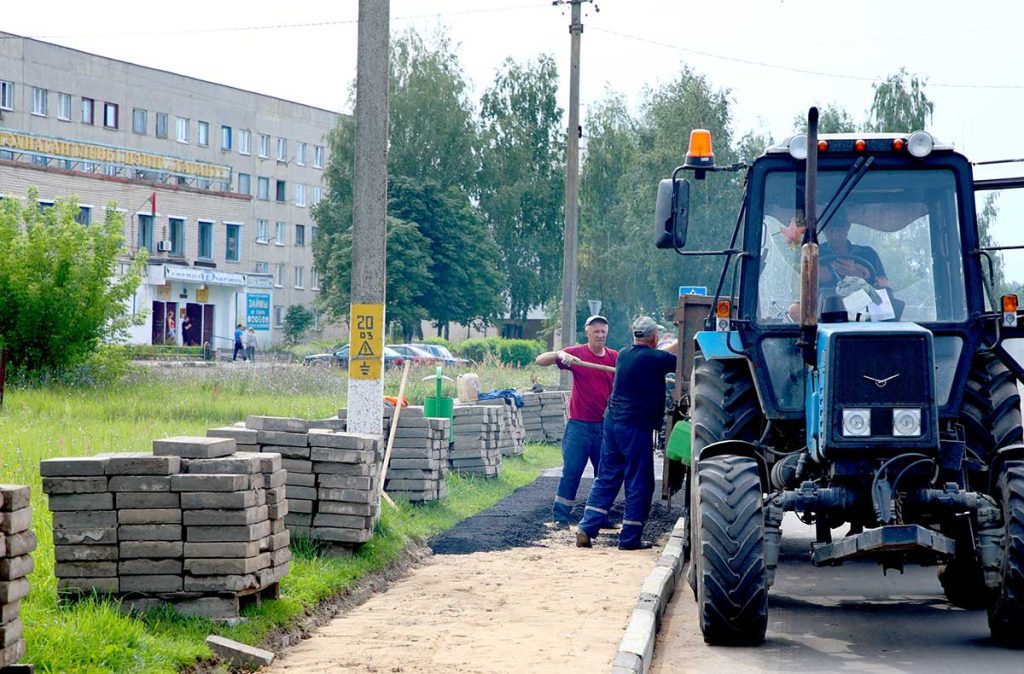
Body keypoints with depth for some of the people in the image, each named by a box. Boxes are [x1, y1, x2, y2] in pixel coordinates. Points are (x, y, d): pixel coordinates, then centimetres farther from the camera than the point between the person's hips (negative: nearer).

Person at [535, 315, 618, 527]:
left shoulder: (615, 358, 3)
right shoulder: (576, 354, -2)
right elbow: (540, 360, -7)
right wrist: (560, 355, -27)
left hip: (605, 424, 2)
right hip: (579, 424, -2)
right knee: (571, 472, -1)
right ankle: (560, 516, 5)